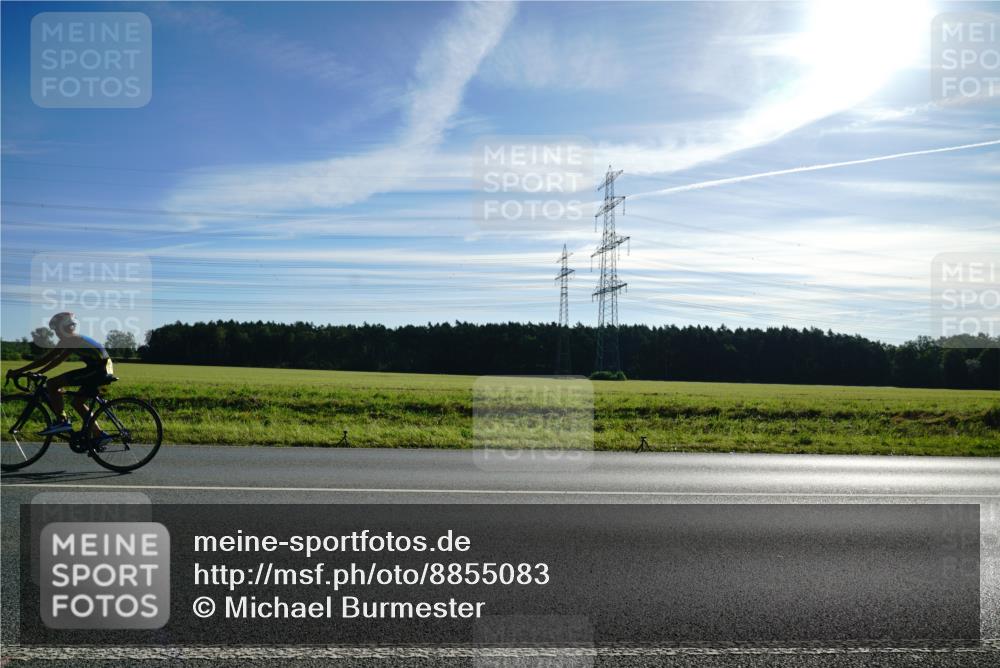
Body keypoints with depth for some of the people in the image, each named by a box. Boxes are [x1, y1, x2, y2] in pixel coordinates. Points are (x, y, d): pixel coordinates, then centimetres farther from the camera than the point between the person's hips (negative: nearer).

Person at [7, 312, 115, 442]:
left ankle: (62, 421, -3)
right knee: (77, 401, 20)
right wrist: (36, 373, 27)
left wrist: (18, 371, -2)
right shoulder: (76, 340, 24)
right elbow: (57, 360, 29)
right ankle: (99, 435, 16)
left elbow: (46, 359, -7)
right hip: (105, 368, 9)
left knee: (52, 384, -6)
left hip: (98, 368, -9)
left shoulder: (68, 340, -5)